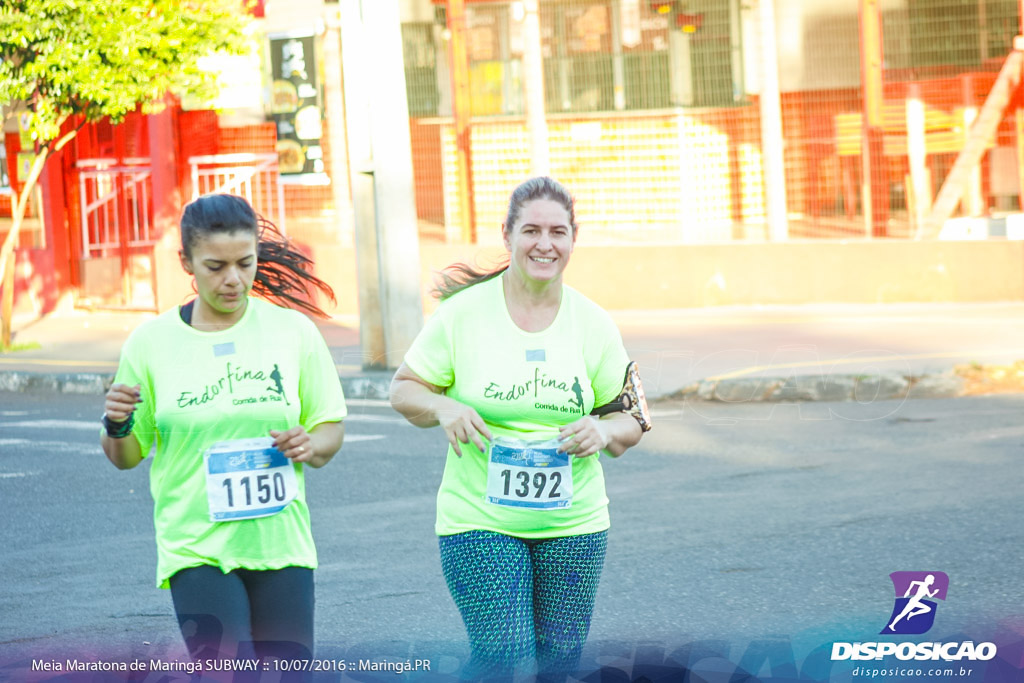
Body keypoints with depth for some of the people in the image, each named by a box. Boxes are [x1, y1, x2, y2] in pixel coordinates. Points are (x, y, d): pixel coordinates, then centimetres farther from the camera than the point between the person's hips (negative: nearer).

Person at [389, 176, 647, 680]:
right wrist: (443, 408, -18)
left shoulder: (593, 324, 2)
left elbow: (629, 423, 8)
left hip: (573, 524, 3)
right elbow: (403, 390, 3)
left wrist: (604, 432, -15)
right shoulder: (463, 313, -5)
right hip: (481, 523, -3)